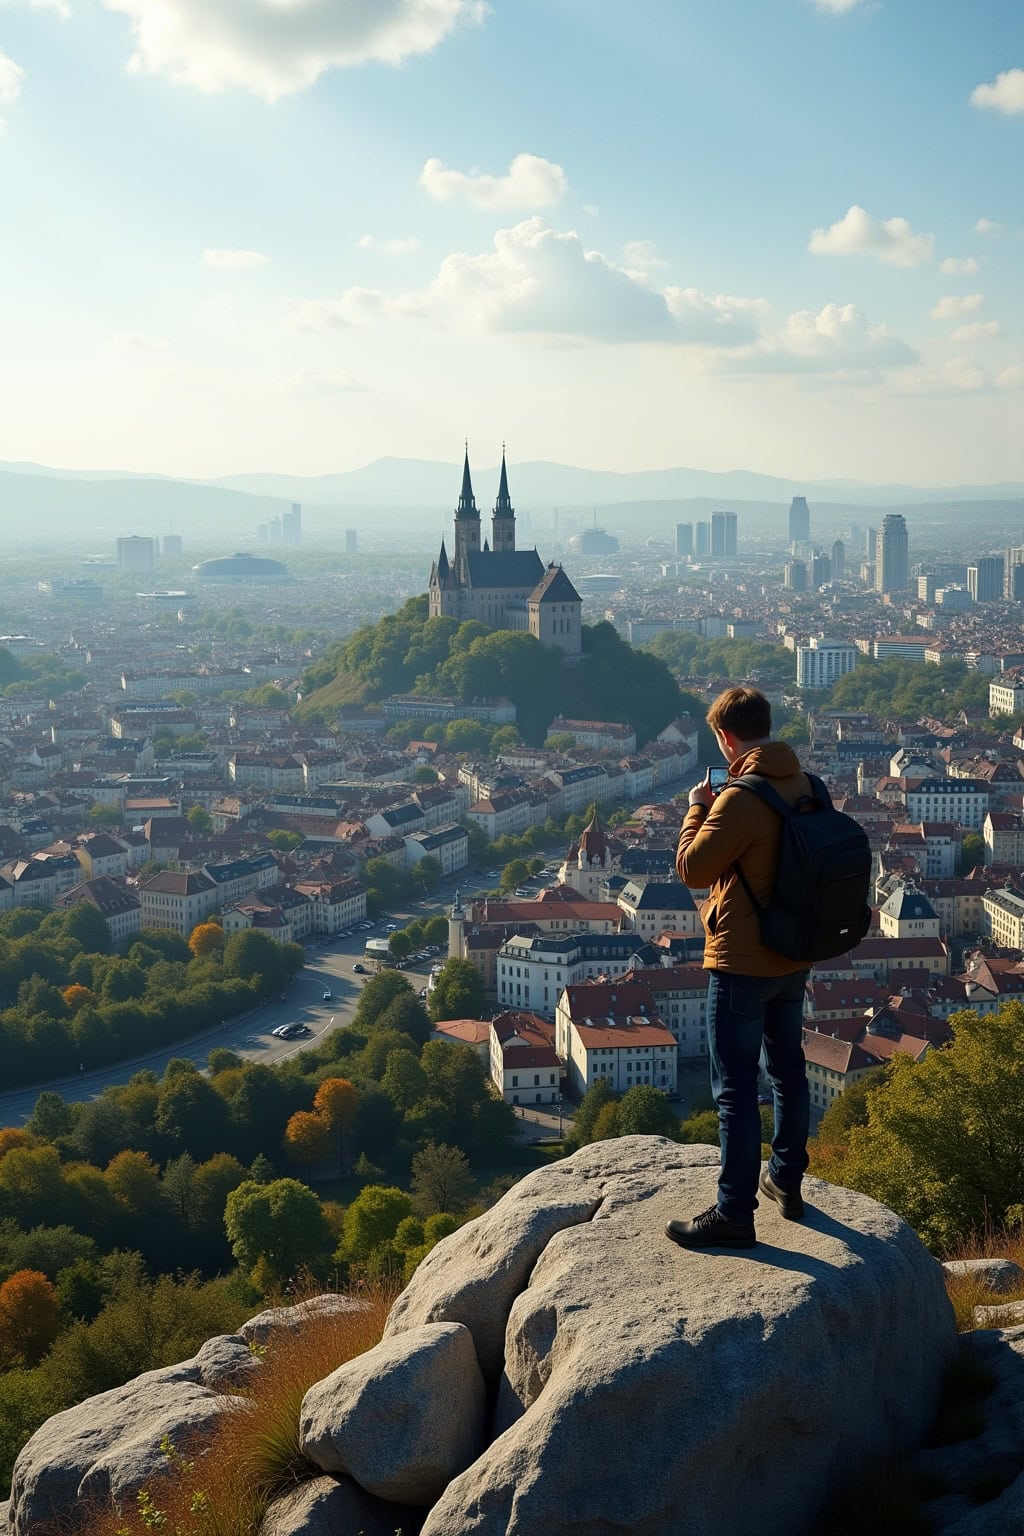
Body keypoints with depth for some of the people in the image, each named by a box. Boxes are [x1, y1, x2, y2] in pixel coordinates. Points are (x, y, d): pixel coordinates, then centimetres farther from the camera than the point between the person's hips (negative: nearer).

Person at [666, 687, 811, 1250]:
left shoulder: (739, 800, -24)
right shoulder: (802, 785, 2)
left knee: (736, 1088, -1)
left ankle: (734, 1214, 6)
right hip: (793, 957, 8)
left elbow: (692, 868, -17)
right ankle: (787, 1181, 36)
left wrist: (697, 809, -4)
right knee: (788, 1067, 21)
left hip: (741, 964, -8)